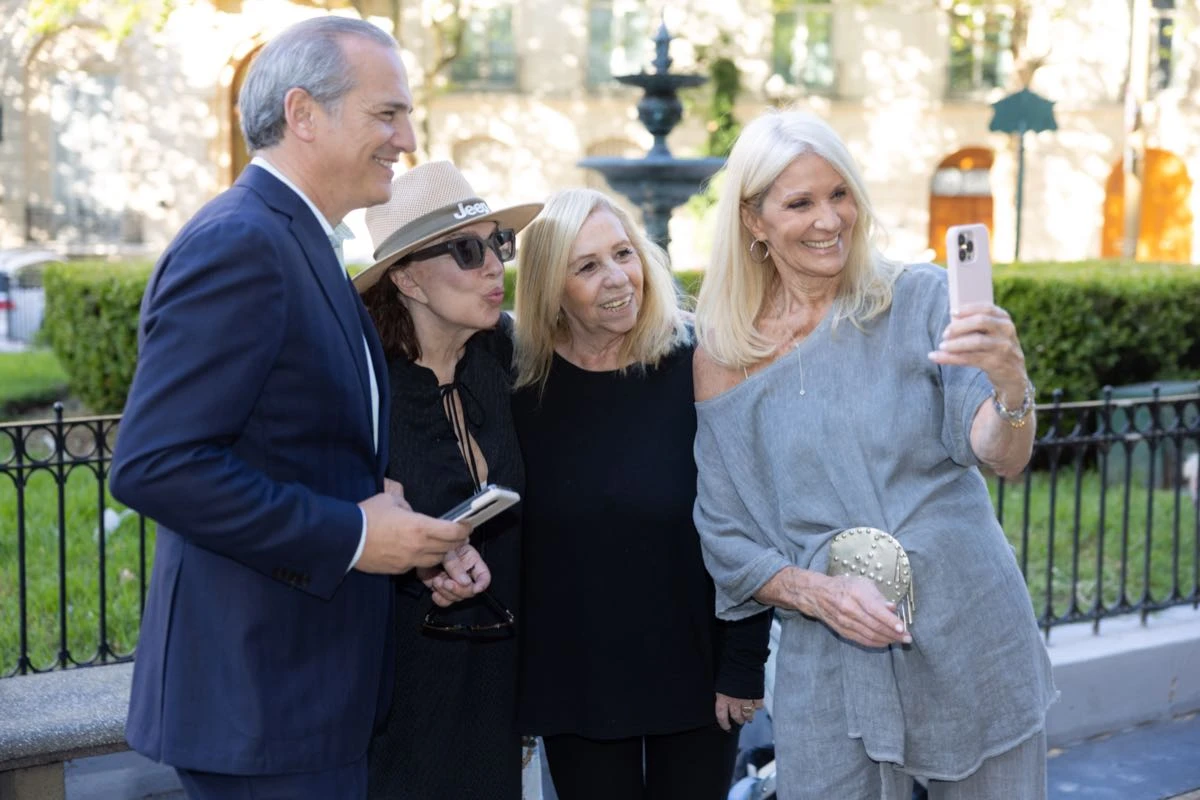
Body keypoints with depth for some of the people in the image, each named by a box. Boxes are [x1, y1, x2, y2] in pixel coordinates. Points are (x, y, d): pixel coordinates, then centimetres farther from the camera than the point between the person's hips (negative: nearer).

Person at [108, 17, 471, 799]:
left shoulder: (302, 246, 14)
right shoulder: (238, 244, -17)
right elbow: (153, 464, -25)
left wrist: (410, 532, 2)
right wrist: (350, 537, -21)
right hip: (263, 699, -10)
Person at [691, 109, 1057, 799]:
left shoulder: (921, 301, -3)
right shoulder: (725, 361, 1)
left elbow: (1001, 458, -12)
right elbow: (724, 537, 3)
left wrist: (1012, 384, -32)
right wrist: (815, 591, -13)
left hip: (974, 650, 0)